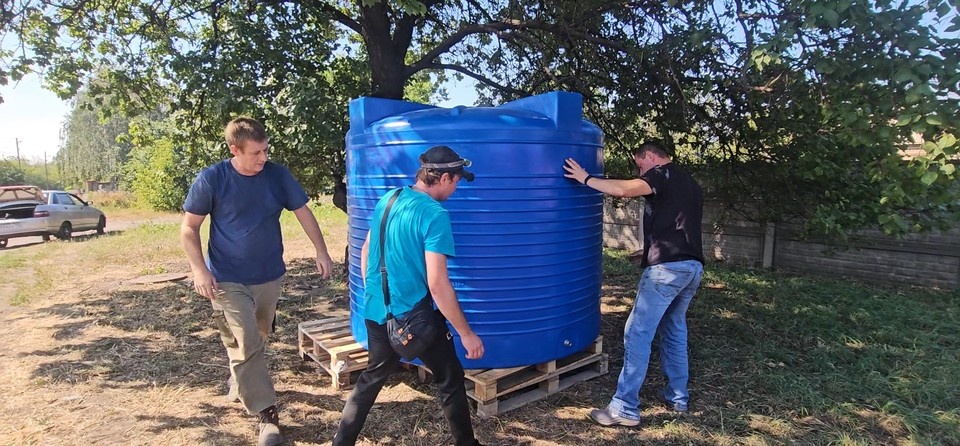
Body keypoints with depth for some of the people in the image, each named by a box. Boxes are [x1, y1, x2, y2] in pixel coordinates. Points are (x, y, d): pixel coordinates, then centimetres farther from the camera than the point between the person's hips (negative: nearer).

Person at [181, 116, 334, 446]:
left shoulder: (278, 175, -6)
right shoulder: (211, 179, -13)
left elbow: (303, 213, 2)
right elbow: (189, 228, -6)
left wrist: (321, 252, -5)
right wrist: (199, 269, -16)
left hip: (270, 277, 4)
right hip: (229, 280, -3)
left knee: (255, 341, 21)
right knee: (246, 345, -6)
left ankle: (240, 384, 48)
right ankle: (267, 414, 5)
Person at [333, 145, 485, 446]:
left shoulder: (387, 199, 3)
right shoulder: (435, 215, -19)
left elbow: (366, 251, 13)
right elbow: (437, 284, -23)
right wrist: (466, 333, -15)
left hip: (376, 312, 7)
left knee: (373, 376, 25)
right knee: (450, 380, 13)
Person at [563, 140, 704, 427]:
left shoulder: (662, 173, -3)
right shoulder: (691, 184, 24)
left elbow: (625, 189, -21)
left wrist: (586, 179, -11)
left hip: (667, 266, -9)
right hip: (693, 266, 9)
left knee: (638, 334, -6)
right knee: (674, 330, 21)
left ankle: (625, 409, -4)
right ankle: (678, 397, 29)